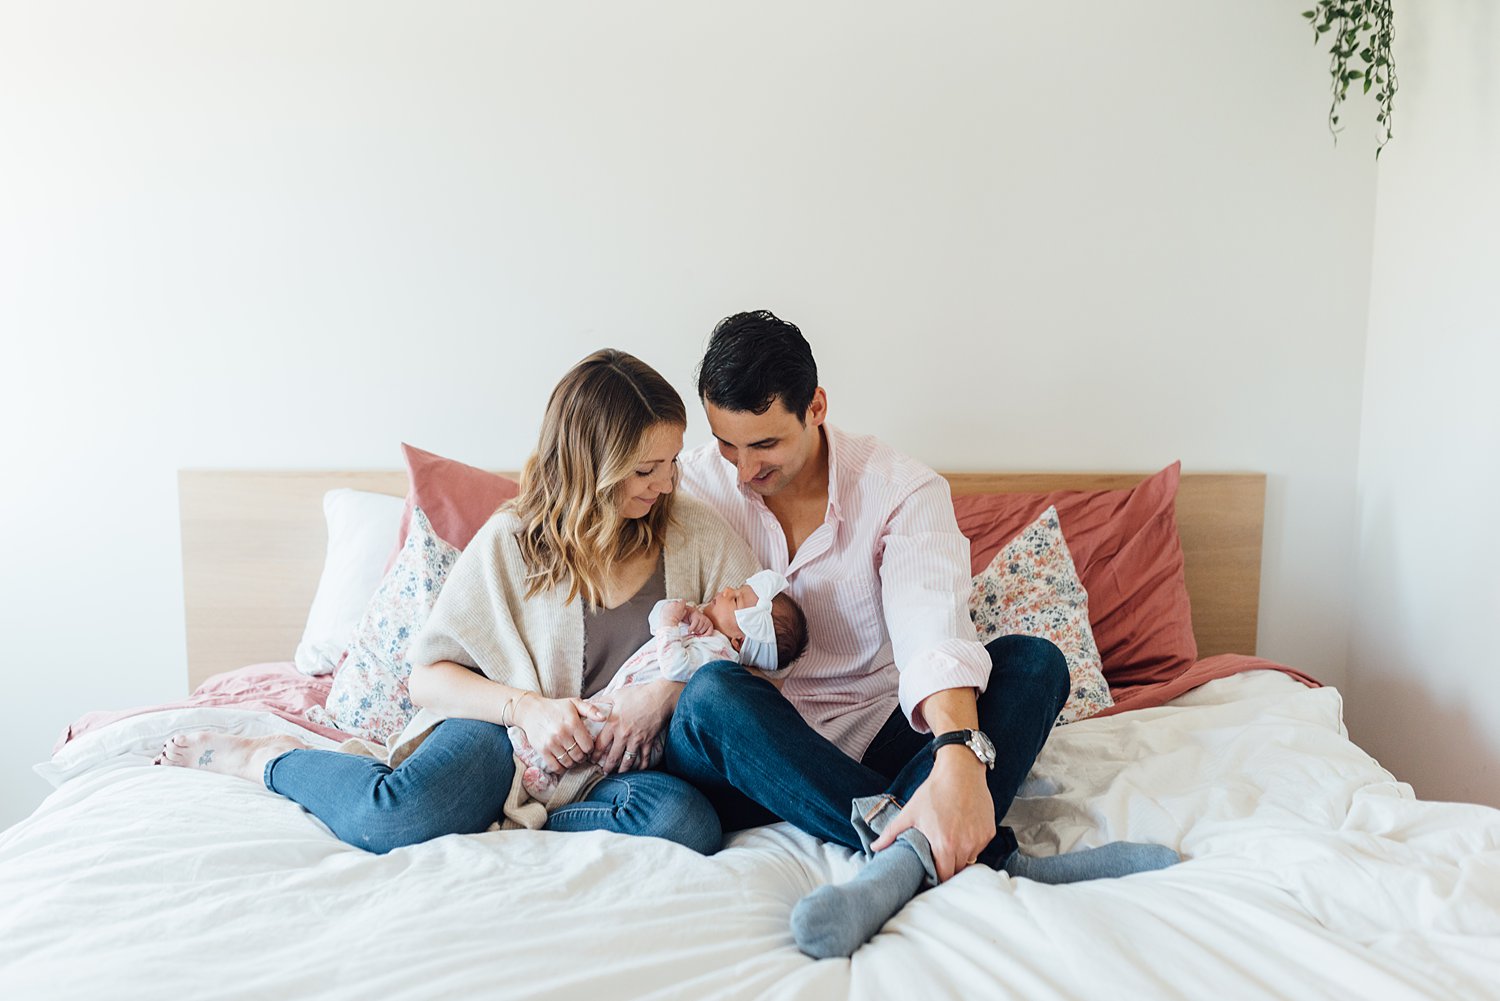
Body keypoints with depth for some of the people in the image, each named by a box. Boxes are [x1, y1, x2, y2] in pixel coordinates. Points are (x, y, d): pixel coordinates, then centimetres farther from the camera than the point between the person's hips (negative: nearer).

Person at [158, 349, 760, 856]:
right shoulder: (511, 540, 0)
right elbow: (428, 676, 2)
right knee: (388, 819, -31)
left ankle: (502, 821, -13)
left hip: (615, 763, 1)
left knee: (686, 824, -33)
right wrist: (525, 706, -17)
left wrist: (670, 690, -15)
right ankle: (261, 757, 1)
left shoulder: (697, 533, 3)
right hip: (502, 730, -1)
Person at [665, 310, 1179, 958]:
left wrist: (960, 757, -43)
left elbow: (933, 631, -24)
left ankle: (905, 857, -42)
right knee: (711, 692, -35)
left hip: (876, 742, 1)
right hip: (753, 751, 0)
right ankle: (991, 855, -38)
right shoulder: (691, 488, -2)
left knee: (1034, 661, -20)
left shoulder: (902, 490, -8)